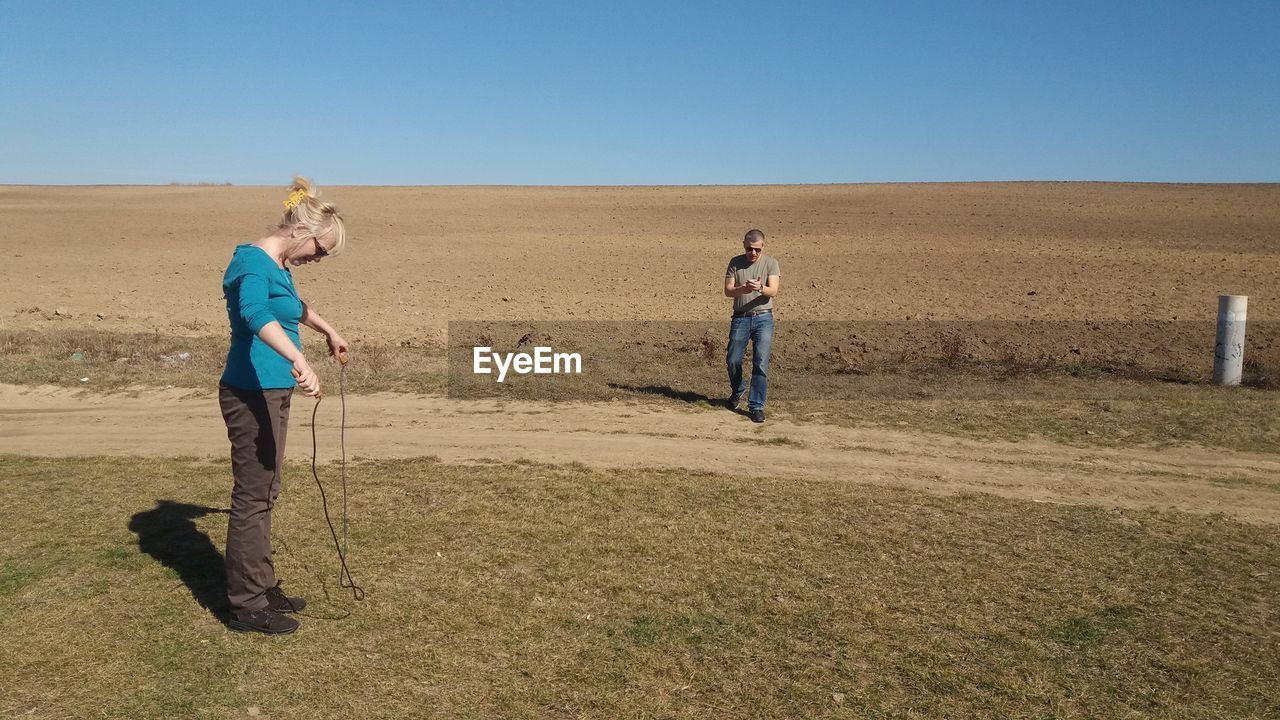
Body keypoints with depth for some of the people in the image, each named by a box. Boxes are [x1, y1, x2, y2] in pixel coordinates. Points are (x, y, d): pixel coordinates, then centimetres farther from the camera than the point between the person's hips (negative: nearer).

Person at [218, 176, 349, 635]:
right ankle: (247, 607, 9)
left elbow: (293, 305, 37)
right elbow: (256, 313, -38)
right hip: (252, 394, -10)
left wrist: (329, 332, 49)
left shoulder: (277, 266, 14)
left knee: (263, 495, 16)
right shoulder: (254, 262, -16)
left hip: (270, 393, 10)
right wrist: (299, 360, -51)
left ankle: (262, 588, 28)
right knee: (252, 498, -2)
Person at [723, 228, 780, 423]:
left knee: (761, 364, -7)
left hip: (763, 318, -2)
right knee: (732, 360, 5)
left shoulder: (771, 263, 0)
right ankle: (737, 391, 35)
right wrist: (743, 289, -24)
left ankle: (757, 406, 1)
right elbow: (727, 291, -3)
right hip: (740, 318, 2)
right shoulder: (735, 263, 4)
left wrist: (760, 288, -33)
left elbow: (773, 291, -11)